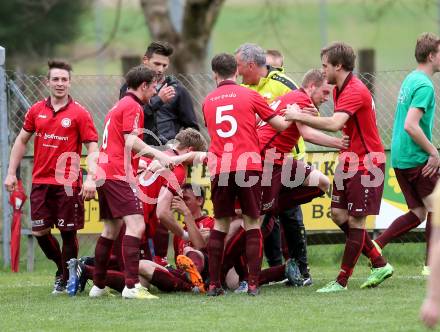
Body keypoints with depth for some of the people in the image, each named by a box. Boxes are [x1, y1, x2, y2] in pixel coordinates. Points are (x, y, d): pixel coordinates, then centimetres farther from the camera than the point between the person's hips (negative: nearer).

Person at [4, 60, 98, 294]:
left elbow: (92, 148, -7)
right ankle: (61, 266, 26)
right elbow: (21, 141, 16)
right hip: (40, 182, 4)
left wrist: (91, 178, -20)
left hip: (68, 184, -4)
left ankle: (66, 279, 14)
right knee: (39, 231, 3)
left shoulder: (79, 114, -5)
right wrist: (11, 173, 10)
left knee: (68, 232, 0)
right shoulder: (36, 110, 7)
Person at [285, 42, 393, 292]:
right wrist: (312, 116, -5)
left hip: (366, 163, -10)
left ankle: (342, 281, -2)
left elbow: (335, 124, -34)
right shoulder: (339, 90, 11)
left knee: (355, 221, -4)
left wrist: (301, 116, -27)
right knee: (339, 215, 7)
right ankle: (380, 264, 16)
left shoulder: (355, 91, -21)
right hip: (349, 161, 10)